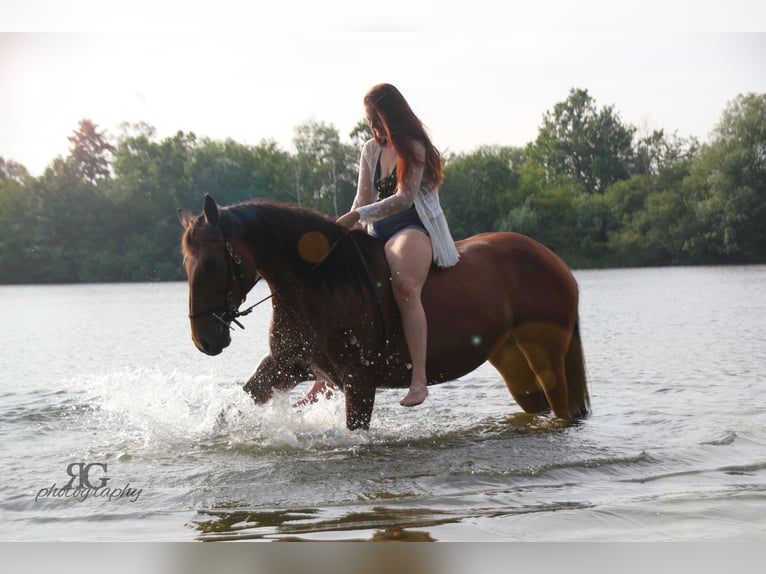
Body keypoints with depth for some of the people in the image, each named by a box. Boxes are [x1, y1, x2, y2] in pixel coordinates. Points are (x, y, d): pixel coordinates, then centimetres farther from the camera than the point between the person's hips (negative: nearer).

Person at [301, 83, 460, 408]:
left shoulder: (414, 148, -5)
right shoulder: (370, 151, 15)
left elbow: (404, 198, -16)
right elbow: (363, 199, 12)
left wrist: (358, 215, -20)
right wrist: (350, 229, -6)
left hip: (414, 228, -8)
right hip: (378, 234, 8)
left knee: (405, 285, -36)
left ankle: (419, 380, -42)